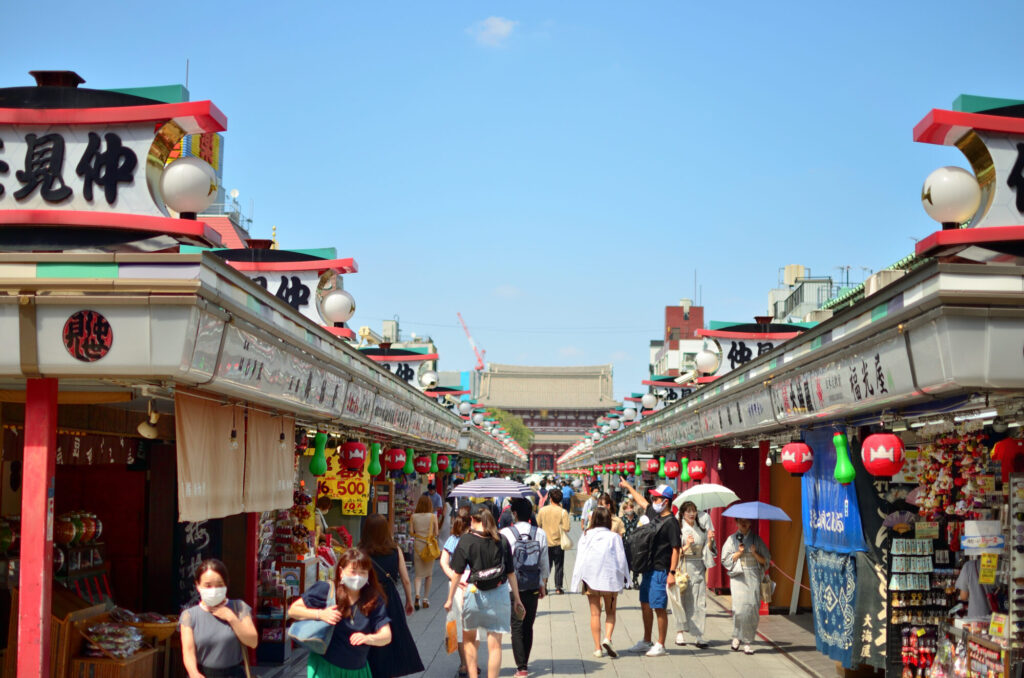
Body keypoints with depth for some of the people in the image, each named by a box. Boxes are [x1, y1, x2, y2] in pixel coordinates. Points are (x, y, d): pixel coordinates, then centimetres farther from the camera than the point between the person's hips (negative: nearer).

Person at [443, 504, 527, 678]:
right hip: (500, 595, 1)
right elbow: (511, 573, 4)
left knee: (469, 639, 19)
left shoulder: (466, 540, -6)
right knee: (495, 644, 4)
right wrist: (517, 599, 11)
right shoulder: (502, 541, 1)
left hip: (475, 594, -1)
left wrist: (450, 598, 3)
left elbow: (457, 573, -5)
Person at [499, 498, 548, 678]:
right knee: (528, 626, 12)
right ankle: (524, 663, 18)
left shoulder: (505, 533, -10)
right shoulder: (540, 534, 0)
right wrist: (542, 585, 17)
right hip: (533, 586, 3)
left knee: (517, 626, 1)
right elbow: (544, 563, 6)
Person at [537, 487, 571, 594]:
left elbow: (537, 524, 5)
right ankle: (558, 587, 8)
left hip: (545, 542, 2)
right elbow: (566, 528, -16)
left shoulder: (542, 510, -4)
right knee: (559, 565, 8)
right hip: (558, 542, -2)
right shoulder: (563, 512, -11)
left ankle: (543, 584, 9)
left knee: (546, 565, 14)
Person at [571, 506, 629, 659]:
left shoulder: (586, 536, -1)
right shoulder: (614, 537, -8)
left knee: (595, 613, 9)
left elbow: (580, 559, 1)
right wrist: (623, 578, 7)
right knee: (611, 612, 11)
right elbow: (621, 559, -6)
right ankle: (607, 638, -12)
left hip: (590, 578, 2)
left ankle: (597, 648, 8)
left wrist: (579, 581, 6)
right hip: (609, 579, -2)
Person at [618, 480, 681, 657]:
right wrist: (628, 487, 42)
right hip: (647, 569, 9)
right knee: (645, 605, 15)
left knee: (659, 608, -3)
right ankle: (646, 642, 27)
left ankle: (660, 645, 5)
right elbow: (641, 500, 30)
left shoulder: (671, 522, -15)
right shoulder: (653, 513, 9)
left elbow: (676, 549, -18)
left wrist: (672, 573, -22)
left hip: (660, 571, -9)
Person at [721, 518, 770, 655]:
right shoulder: (732, 539, 8)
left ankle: (747, 641, 3)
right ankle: (736, 637, 4)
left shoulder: (756, 539, 11)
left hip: (754, 576, 1)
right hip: (738, 576, -1)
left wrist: (755, 553, -7)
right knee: (740, 606, -15)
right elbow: (725, 559, 4)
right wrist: (739, 553, -7)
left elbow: (765, 560, 9)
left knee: (753, 607, -6)